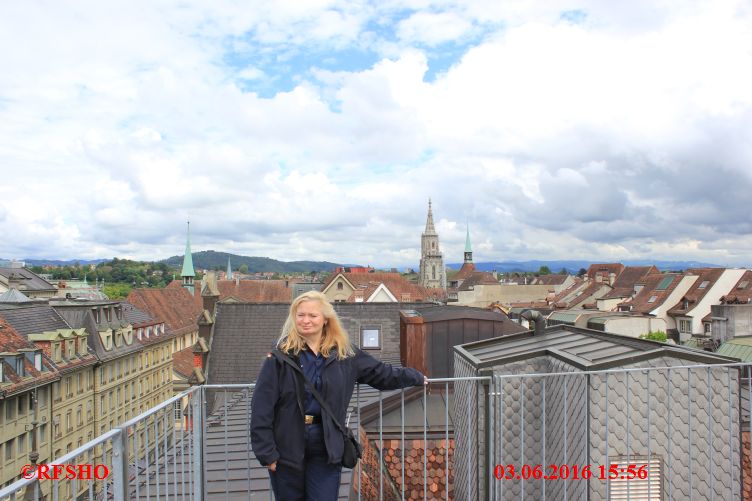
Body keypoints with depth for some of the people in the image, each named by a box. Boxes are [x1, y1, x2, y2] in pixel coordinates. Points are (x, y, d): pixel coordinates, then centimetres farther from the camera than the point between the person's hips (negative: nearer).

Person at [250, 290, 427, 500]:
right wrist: (266, 451, -11)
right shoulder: (281, 356, -8)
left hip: (326, 446, 2)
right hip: (287, 447, -1)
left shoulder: (344, 353, 0)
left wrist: (416, 377, 21)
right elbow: (262, 408, -9)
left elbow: (381, 373, 13)